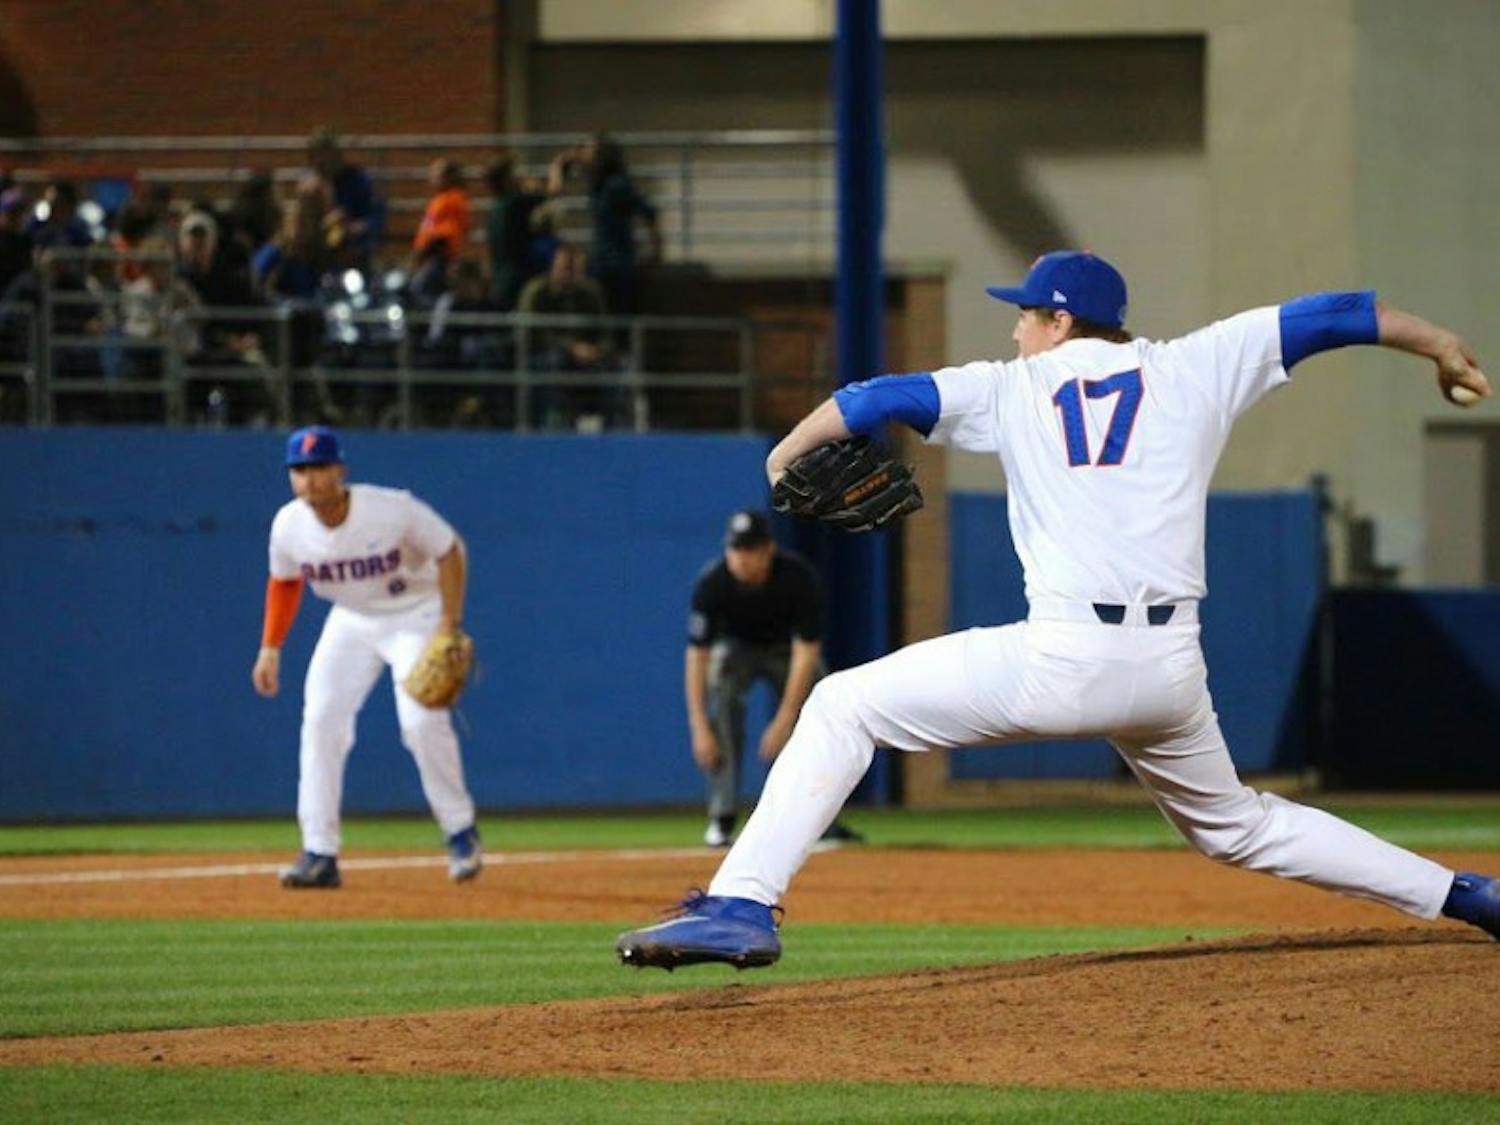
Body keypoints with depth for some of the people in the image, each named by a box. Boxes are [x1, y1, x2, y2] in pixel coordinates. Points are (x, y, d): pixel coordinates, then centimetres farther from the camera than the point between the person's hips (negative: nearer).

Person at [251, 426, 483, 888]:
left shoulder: (393, 510, -29)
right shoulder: (288, 525, -15)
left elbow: (449, 551, -16)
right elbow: (284, 582, 5)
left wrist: (449, 625, -21)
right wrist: (270, 648, 1)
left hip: (414, 614, -5)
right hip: (351, 621, 5)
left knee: (421, 720, -20)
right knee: (320, 720, -9)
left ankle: (461, 831, 2)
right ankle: (320, 855, -7)